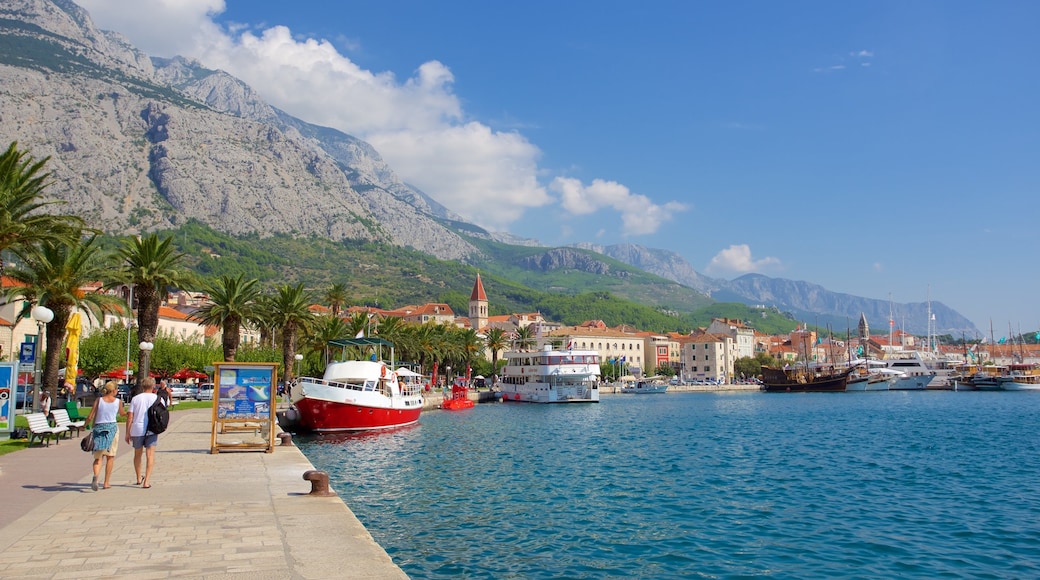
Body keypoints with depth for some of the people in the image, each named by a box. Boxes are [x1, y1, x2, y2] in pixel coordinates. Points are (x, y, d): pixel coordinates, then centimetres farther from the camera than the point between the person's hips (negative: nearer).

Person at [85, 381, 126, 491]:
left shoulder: (98, 400, 1)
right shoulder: (118, 401, 2)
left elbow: (90, 417, -3)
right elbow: (122, 414, 20)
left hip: (98, 428, 1)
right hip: (112, 428, 0)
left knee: (98, 457, 5)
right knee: (110, 456, 11)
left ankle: (95, 476, -22)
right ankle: (106, 482, 13)